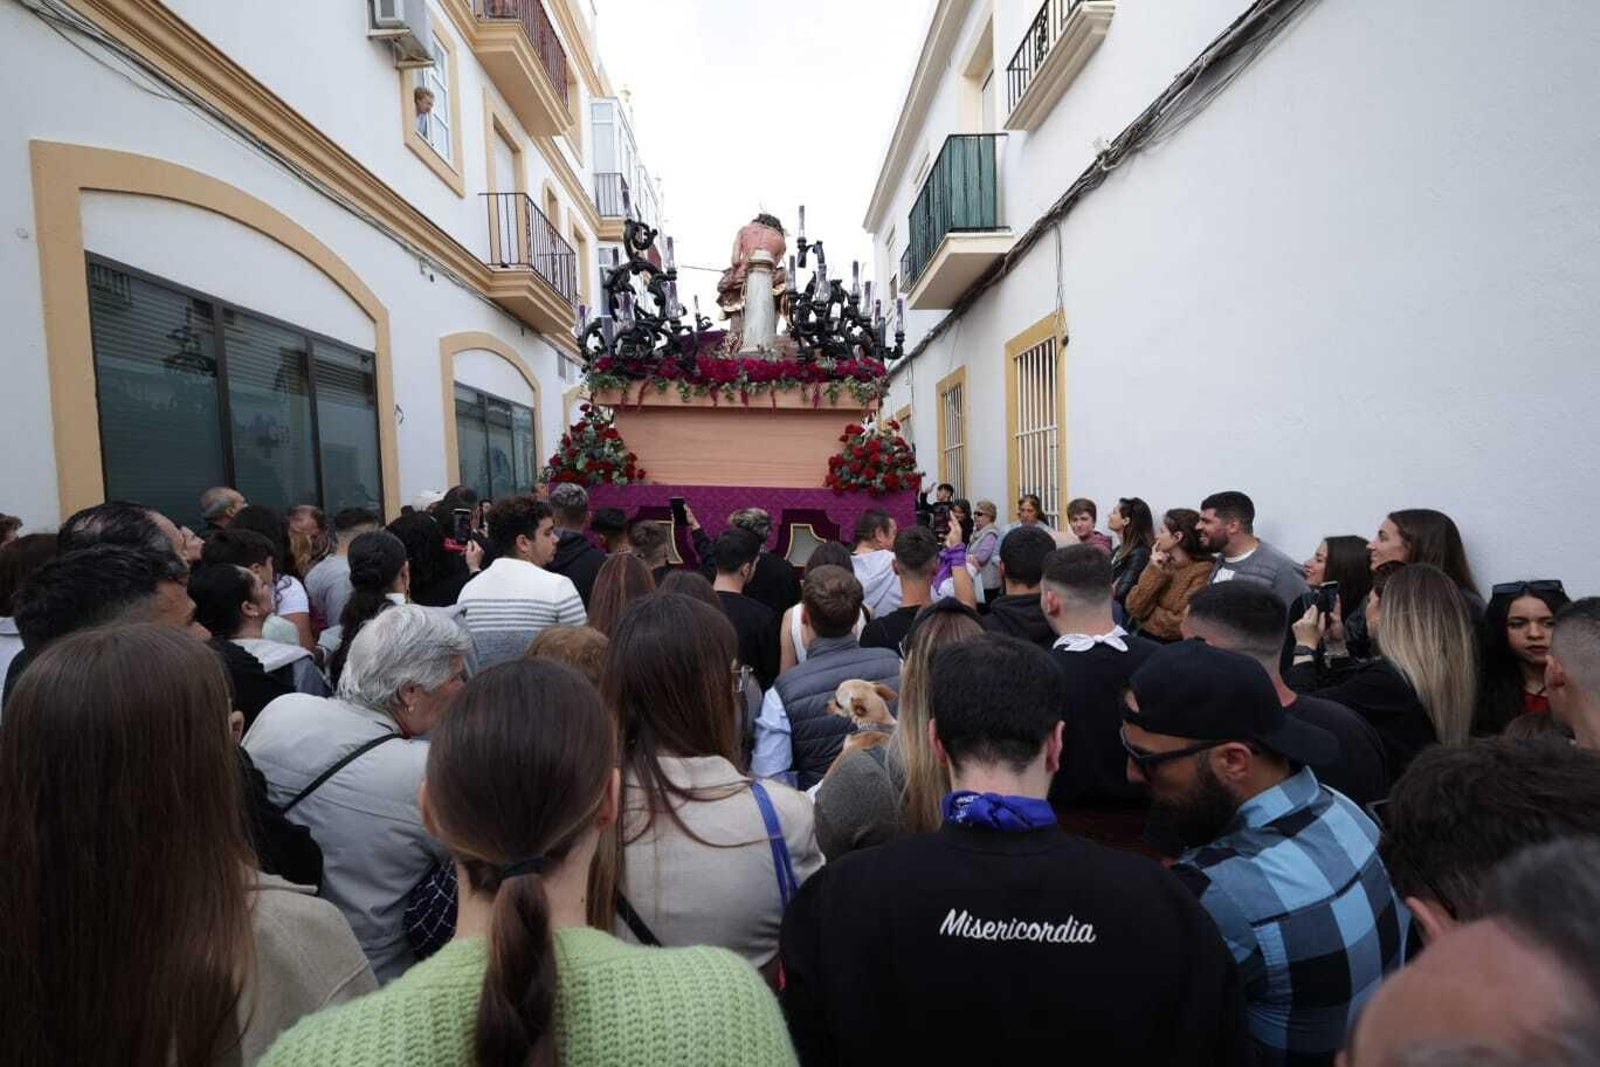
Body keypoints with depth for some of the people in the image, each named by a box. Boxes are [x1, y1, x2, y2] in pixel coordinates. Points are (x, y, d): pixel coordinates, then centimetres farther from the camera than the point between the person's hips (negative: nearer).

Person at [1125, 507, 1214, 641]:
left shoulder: (1203, 570, -10)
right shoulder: (1162, 565, 8)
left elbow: (1185, 623, -16)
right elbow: (1134, 608, 0)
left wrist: (1148, 616, -1)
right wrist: (1154, 571, -7)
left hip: (1173, 645, -6)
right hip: (1144, 638, 6)